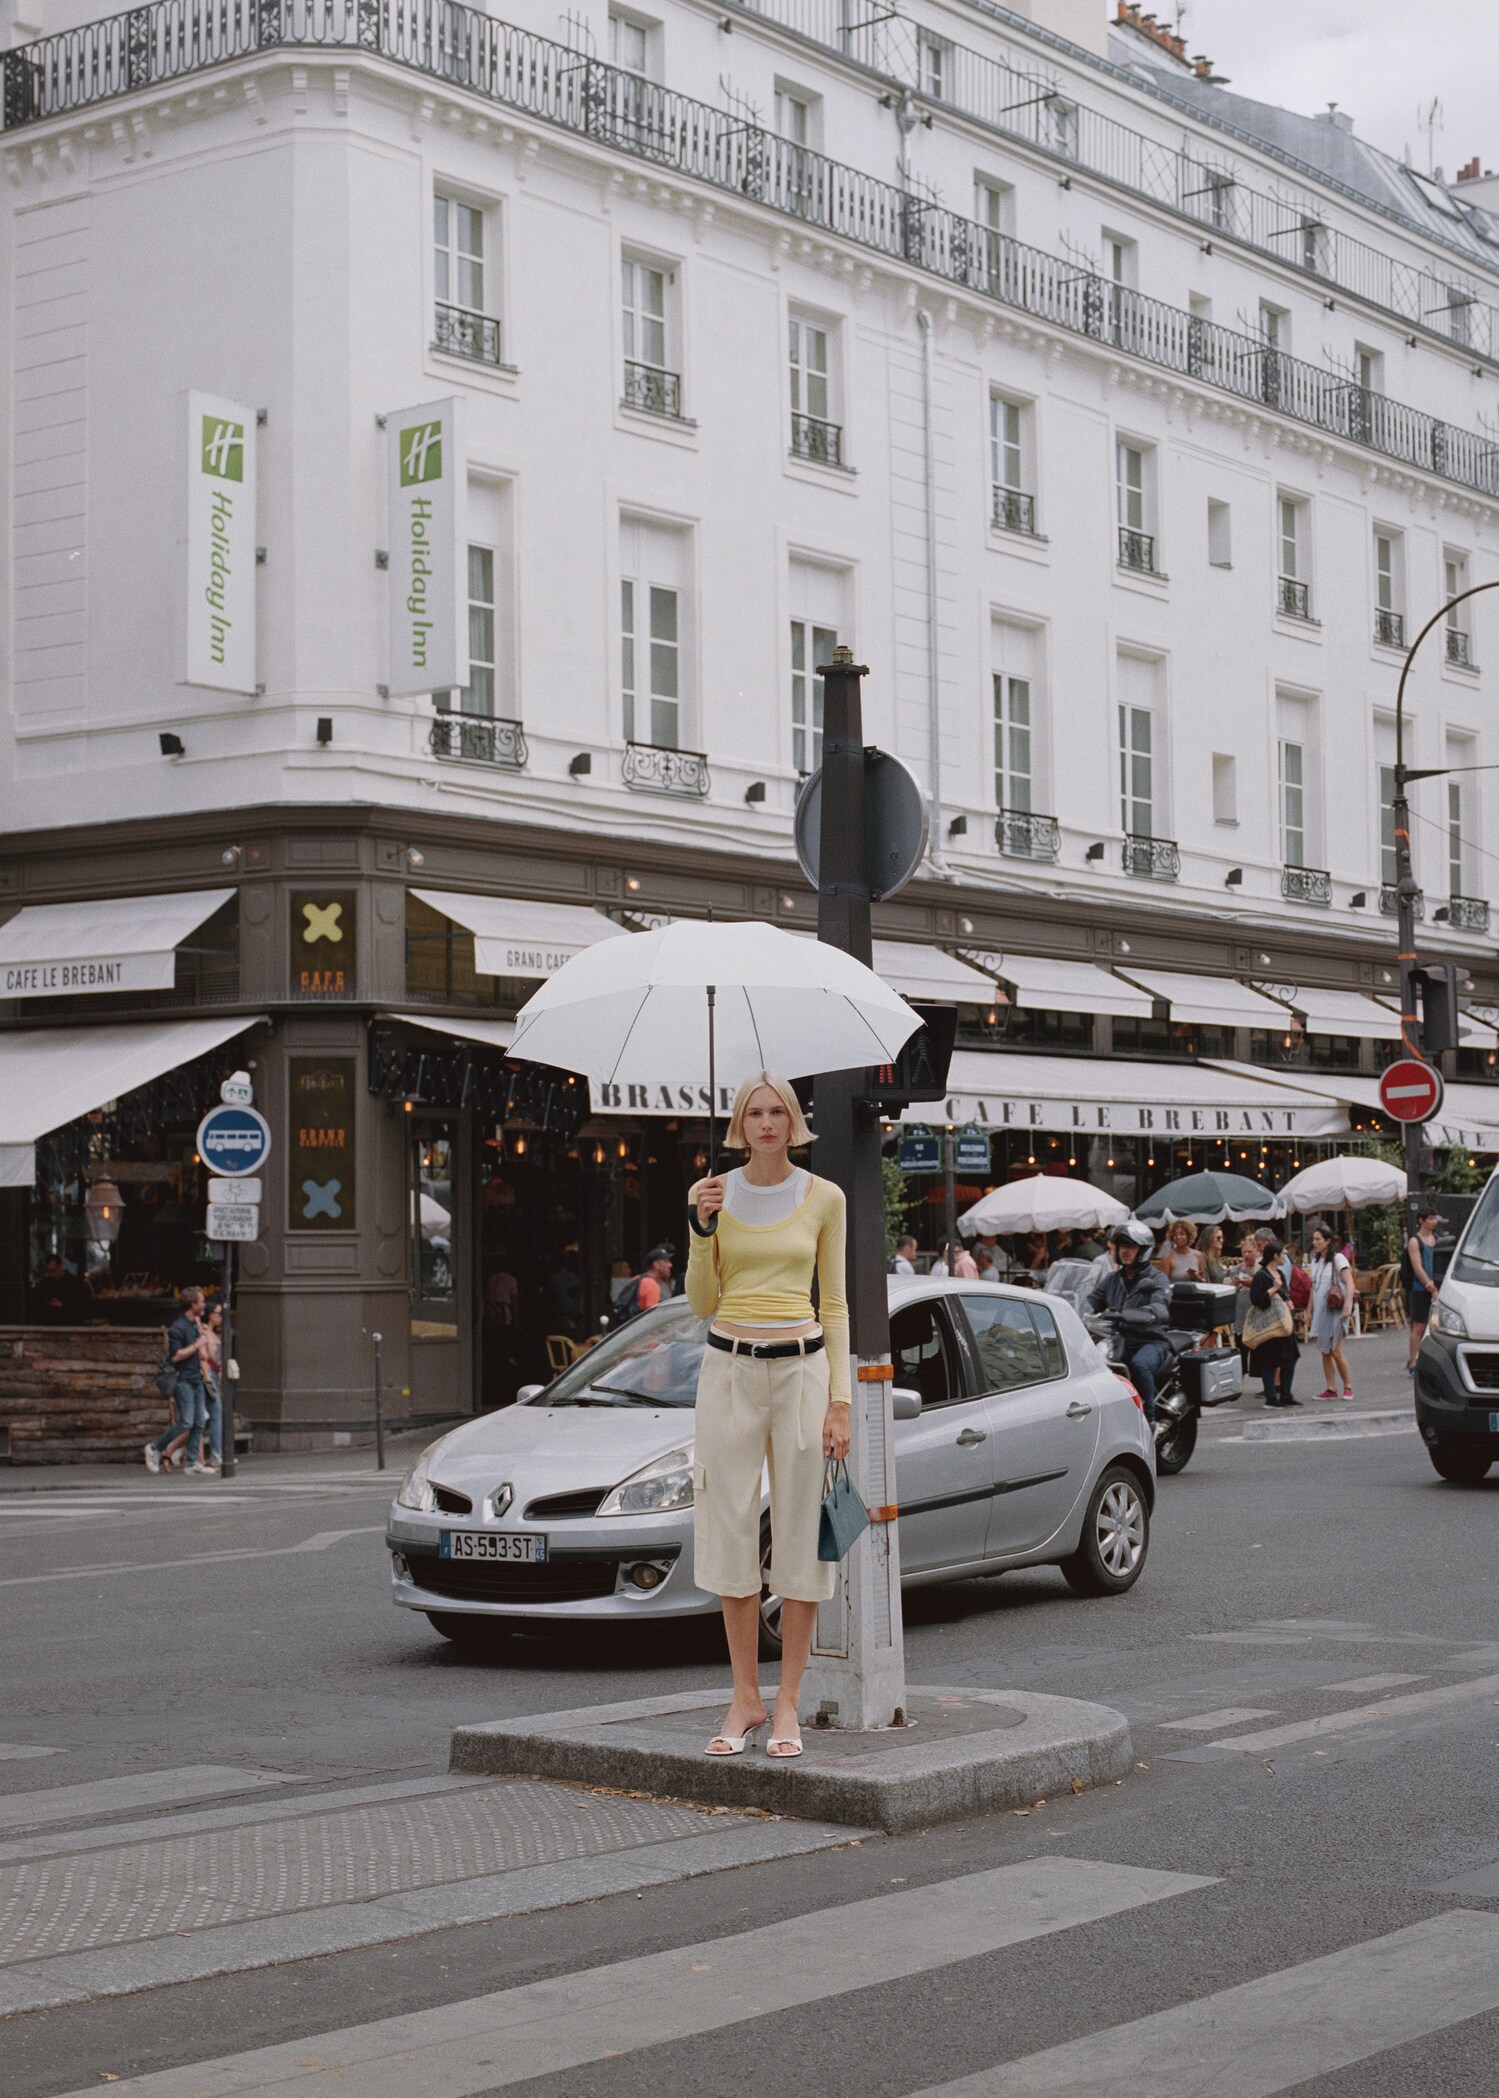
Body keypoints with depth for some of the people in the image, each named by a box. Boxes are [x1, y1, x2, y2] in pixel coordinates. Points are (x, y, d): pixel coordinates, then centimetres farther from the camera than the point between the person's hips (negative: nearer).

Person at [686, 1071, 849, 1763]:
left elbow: (834, 1303, 5)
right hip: (728, 1368, 1)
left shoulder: (823, 1199, 4)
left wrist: (839, 1397, -2)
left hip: (801, 1367, -1)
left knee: (800, 1536, 0)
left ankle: (786, 1705, 8)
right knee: (732, 1534, 1)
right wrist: (701, 1230, -10)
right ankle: (744, 1701, 12)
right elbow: (702, 1304, 5)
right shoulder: (712, 1194, 5)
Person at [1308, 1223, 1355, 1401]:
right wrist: (1310, 1309, 14)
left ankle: (1348, 1386, 4)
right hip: (1319, 1311, 7)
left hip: (1334, 1310, -7)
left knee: (1336, 1351, -9)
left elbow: (1349, 1283, -16)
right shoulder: (1315, 1261, 13)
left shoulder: (1338, 1259, -8)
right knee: (1324, 1351, 5)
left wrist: (1347, 1306, -24)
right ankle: (1329, 1389, 7)